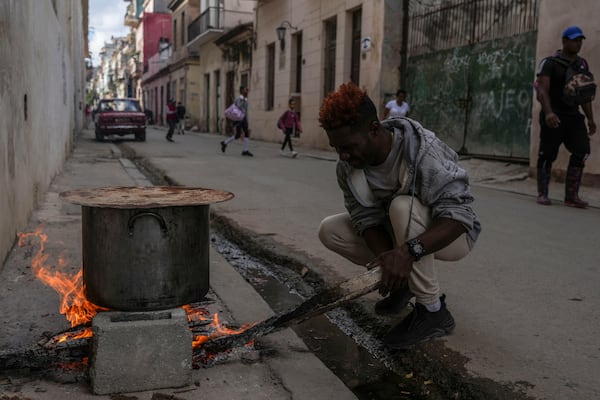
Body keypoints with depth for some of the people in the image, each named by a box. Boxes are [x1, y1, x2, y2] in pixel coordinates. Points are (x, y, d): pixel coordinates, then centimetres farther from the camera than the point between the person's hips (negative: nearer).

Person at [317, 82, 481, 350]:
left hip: (449, 236, -5)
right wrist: (388, 260, -34)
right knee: (330, 230, -10)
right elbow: (367, 219, -15)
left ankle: (432, 311, -22)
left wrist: (407, 251, -51)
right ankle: (402, 280, 5)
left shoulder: (423, 152, -32)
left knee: (403, 206, -37)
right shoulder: (347, 167, -14)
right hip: (397, 234, 6)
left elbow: (458, 216, -36)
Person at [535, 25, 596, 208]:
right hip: (554, 117, -5)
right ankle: (542, 194, 10)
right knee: (547, 155, -2)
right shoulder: (549, 63, -3)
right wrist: (548, 112, -29)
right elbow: (543, 90, -14)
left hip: (573, 116, 5)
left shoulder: (582, 64, 16)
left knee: (582, 152, -8)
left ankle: (571, 196, -2)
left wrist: (590, 118, 14)